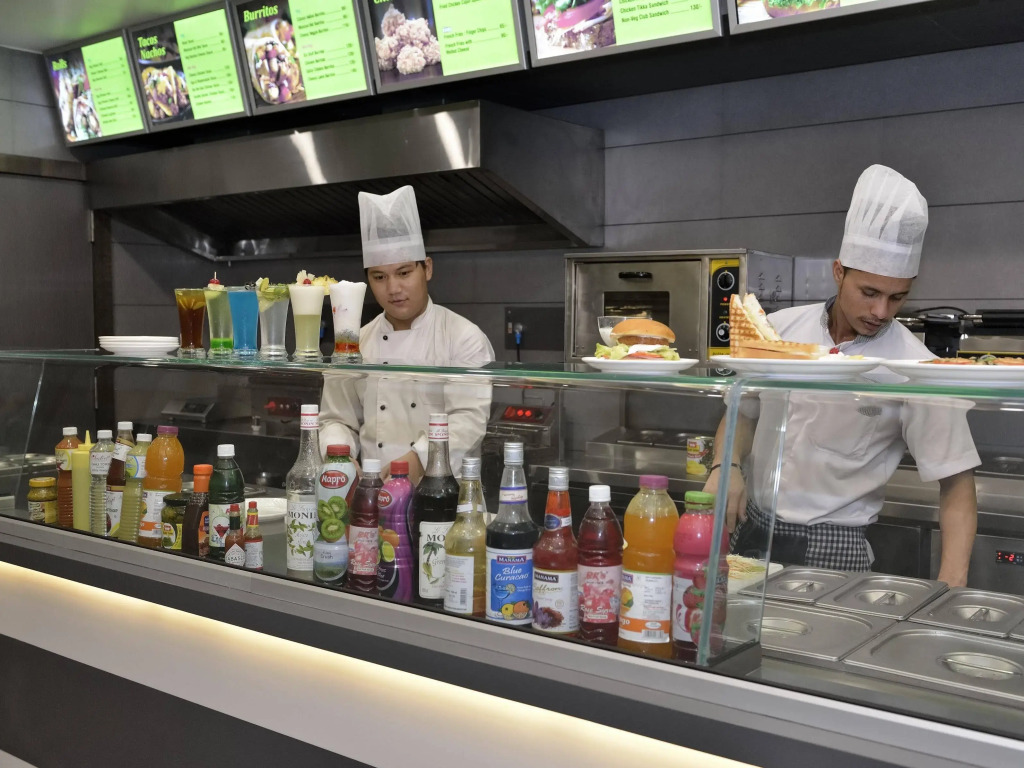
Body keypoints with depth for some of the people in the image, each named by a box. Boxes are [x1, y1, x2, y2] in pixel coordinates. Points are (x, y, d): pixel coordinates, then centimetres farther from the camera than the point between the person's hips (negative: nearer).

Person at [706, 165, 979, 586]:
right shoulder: (781, 328, -2)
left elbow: (956, 482, -10)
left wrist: (951, 582, -23)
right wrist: (725, 466, -9)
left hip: (831, 551, -3)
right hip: (751, 532, 4)